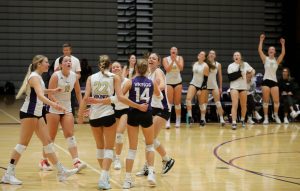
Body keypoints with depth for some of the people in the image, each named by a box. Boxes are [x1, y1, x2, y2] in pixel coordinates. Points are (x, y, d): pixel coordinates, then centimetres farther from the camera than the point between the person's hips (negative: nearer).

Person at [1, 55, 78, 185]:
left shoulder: (38, 77, 13)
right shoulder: (34, 77, -16)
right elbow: (40, 96, -32)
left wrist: (51, 91, 30)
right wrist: (53, 104, -47)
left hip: (36, 114, 10)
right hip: (29, 113, -10)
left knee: (47, 141, 8)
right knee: (23, 143, -7)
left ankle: (61, 171, 11)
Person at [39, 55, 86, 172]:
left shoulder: (74, 76, -1)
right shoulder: (56, 76, -15)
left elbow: (78, 93, 10)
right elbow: (50, 94, -19)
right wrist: (58, 104, -32)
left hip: (67, 109, 4)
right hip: (54, 109, -4)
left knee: (70, 135, -5)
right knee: (51, 136, 3)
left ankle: (76, 161, -12)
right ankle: (44, 161, 18)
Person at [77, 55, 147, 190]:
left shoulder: (91, 78, 7)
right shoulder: (114, 77, 2)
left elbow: (86, 98, -2)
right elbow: (120, 97, -9)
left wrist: (80, 114, 3)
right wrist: (138, 106, -5)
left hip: (94, 116, 3)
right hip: (107, 114, -3)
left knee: (100, 146, 20)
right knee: (109, 148, 4)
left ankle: (105, 175, 29)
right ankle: (103, 178, -13)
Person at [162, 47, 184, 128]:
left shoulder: (180, 58, 1)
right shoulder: (166, 59, -3)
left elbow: (181, 68, -14)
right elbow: (167, 69, -16)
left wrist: (176, 60, -25)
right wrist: (172, 61, -25)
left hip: (178, 82, 2)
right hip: (169, 82, -2)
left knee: (177, 102, 4)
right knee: (169, 101, -11)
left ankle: (178, 120, 11)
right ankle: (168, 120, -14)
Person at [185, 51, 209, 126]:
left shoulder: (205, 66, -10)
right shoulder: (194, 64, 7)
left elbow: (205, 79, -12)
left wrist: (200, 89, -15)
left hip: (202, 86, -4)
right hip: (193, 84, 4)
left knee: (202, 103, 1)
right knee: (188, 98, -18)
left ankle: (202, 119, 13)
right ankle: (190, 116, -16)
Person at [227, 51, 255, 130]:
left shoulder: (245, 64, 5)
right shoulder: (231, 66, -1)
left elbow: (252, 70, 18)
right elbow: (230, 77, -10)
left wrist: (252, 71, -4)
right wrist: (238, 73, -18)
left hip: (243, 87, 3)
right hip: (234, 87, -3)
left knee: (243, 105, 10)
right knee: (235, 105, -15)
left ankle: (243, 120, 33)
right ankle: (234, 122, -18)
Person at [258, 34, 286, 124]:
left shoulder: (277, 60, 7)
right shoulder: (265, 59, 4)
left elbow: (283, 53, -7)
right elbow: (260, 50, -7)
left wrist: (282, 44, -12)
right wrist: (261, 40, -11)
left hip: (274, 81, 1)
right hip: (266, 81, -1)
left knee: (276, 101, -1)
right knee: (266, 101, -1)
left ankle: (276, 116, 18)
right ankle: (266, 118, 4)